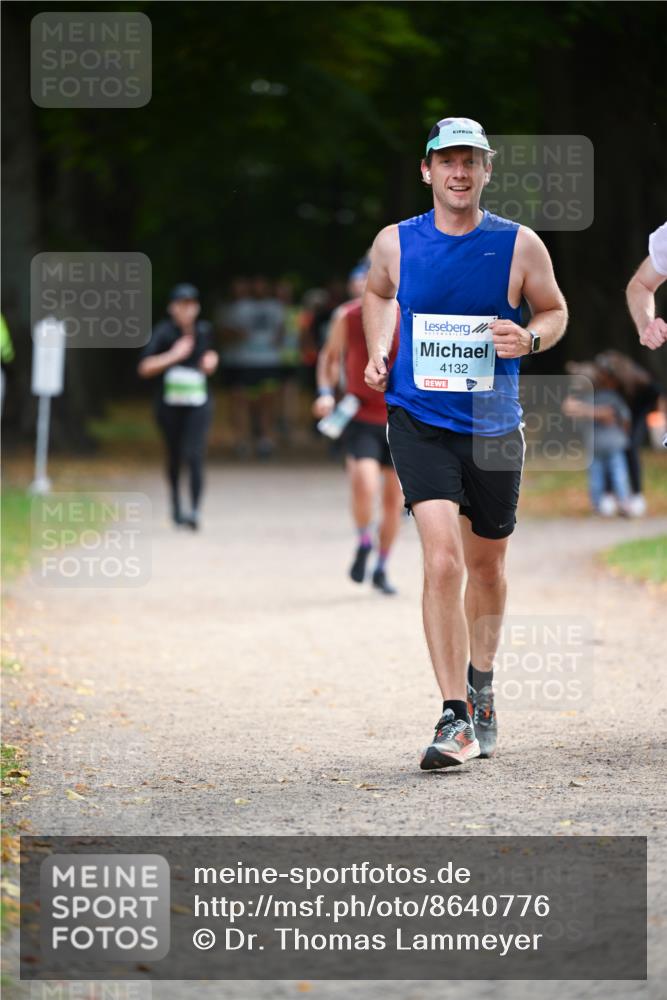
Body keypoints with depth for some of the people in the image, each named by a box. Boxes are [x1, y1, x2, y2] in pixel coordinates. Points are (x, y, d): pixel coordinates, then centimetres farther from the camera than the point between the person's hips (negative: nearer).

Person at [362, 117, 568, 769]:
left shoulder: (520, 245, -4)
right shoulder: (395, 243, -1)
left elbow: (555, 311, 10)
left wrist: (530, 339, -12)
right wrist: (378, 355, 5)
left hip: (493, 425, 2)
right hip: (418, 419, -1)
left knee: (486, 564, 16)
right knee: (442, 559, -19)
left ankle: (481, 688, 42)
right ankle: (456, 719, -18)